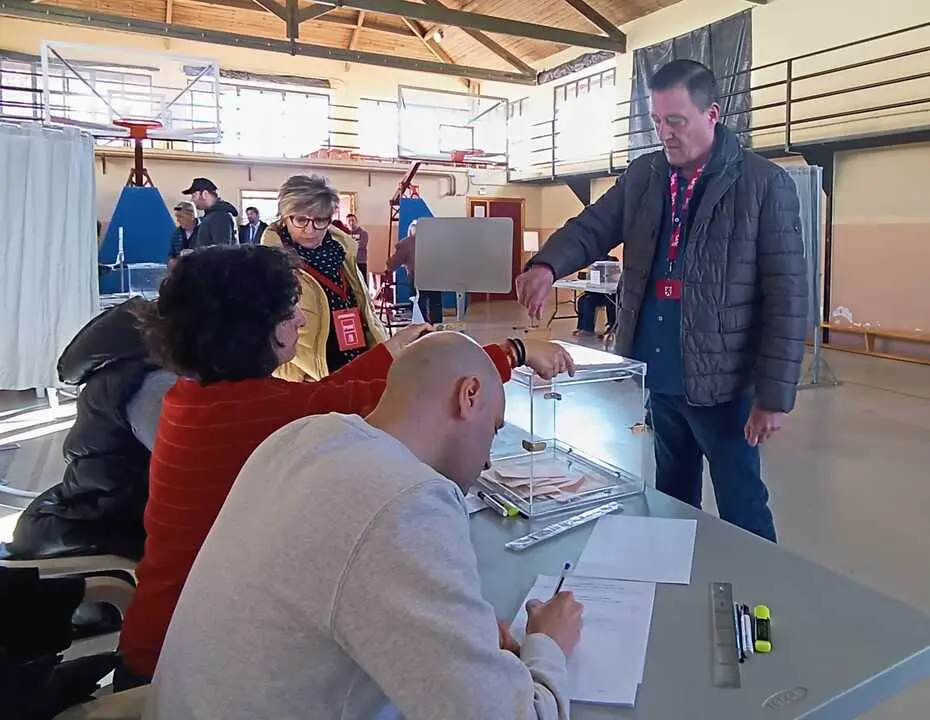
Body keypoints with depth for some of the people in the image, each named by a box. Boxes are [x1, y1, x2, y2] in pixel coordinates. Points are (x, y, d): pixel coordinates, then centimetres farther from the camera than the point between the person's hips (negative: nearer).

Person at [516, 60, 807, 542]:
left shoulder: (765, 184, -9)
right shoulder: (642, 176, 6)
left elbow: (787, 295, -11)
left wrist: (773, 394, -14)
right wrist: (548, 265, -20)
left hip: (721, 383, -4)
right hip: (653, 378, 5)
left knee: (741, 512, 10)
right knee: (670, 504, 21)